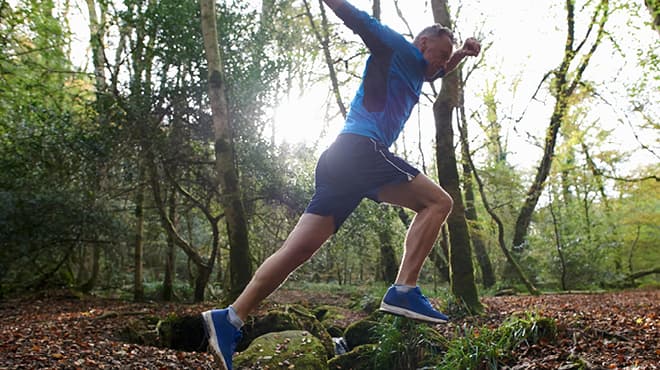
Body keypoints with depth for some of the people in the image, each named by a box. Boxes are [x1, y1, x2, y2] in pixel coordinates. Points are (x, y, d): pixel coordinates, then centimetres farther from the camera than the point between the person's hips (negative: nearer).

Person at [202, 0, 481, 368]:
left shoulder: (415, 74, 35)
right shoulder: (398, 50, 10)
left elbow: (439, 71, 55)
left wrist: (462, 53, 38)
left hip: (343, 159, 9)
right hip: (360, 148, -9)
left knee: (300, 248, -2)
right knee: (438, 201, -4)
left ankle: (229, 319, -5)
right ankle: (404, 292, -14)